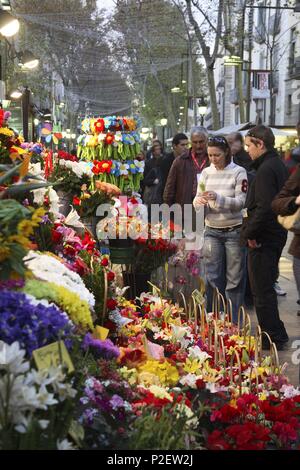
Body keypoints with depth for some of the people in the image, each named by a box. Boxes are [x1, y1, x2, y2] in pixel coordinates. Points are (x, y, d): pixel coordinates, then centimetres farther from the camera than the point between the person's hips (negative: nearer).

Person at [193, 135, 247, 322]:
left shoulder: (239, 172, -6)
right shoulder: (206, 172, 6)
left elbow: (241, 202, -12)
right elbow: (197, 200, 8)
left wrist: (218, 198, -27)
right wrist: (200, 201, -17)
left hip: (234, 231, -3)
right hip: (212, 231, 4)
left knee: (234, 279, 2)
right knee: (212, 278, 5)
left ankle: (234, 322, 12)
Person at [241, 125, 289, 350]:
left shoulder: (266, 170, -19)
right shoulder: (279, 165, 13)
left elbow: (264, 207, -27)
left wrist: (250, 233, -18)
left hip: (262, 240, -10)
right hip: (276, 236, 10)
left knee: (262, 291, -1)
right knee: (267, 287, 19)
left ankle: (273, 338, 6)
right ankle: (276, 335, 28)